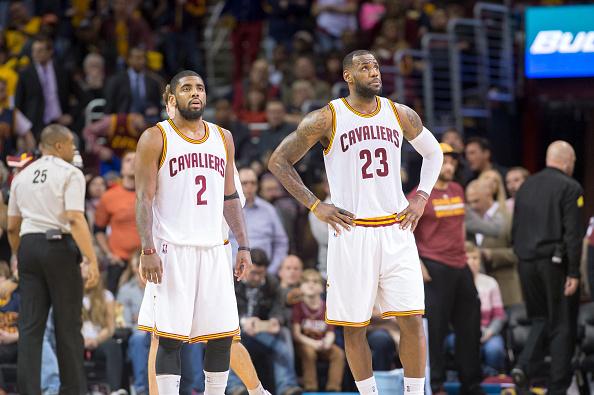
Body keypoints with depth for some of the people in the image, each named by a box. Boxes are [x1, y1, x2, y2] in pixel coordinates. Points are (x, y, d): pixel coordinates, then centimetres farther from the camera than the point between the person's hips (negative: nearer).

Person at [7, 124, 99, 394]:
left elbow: (12, 227, 16)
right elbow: (75, 219, -16)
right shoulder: (69, 174, -4)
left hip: (28, 245, 5)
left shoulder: (22, 176, 14)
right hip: (59, 245, -5)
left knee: (30, 326, 4)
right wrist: (92, 260, -19)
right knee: (68, 324, 2)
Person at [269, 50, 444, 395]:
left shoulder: (400, 115, 6)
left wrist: (422, 197, 8)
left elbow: (433, 153, 22)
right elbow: (279, 162, 1)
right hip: (352, 233, -2)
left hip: (396, 230, 2)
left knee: (413, 320, -4)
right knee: (354, 325, 3)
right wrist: (315, 206, -5)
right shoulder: (326, 119, -5)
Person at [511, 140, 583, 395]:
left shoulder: (526, 186, 10)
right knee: (562, 326, 5)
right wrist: (573, 273, -14)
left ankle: (524, 366, -6)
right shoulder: (569, 187, -9)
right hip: (556, 262, -5)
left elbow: (515, 229, 12)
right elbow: (572, 233, -15)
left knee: (541, 320, 17)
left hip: (527, 263, 5)